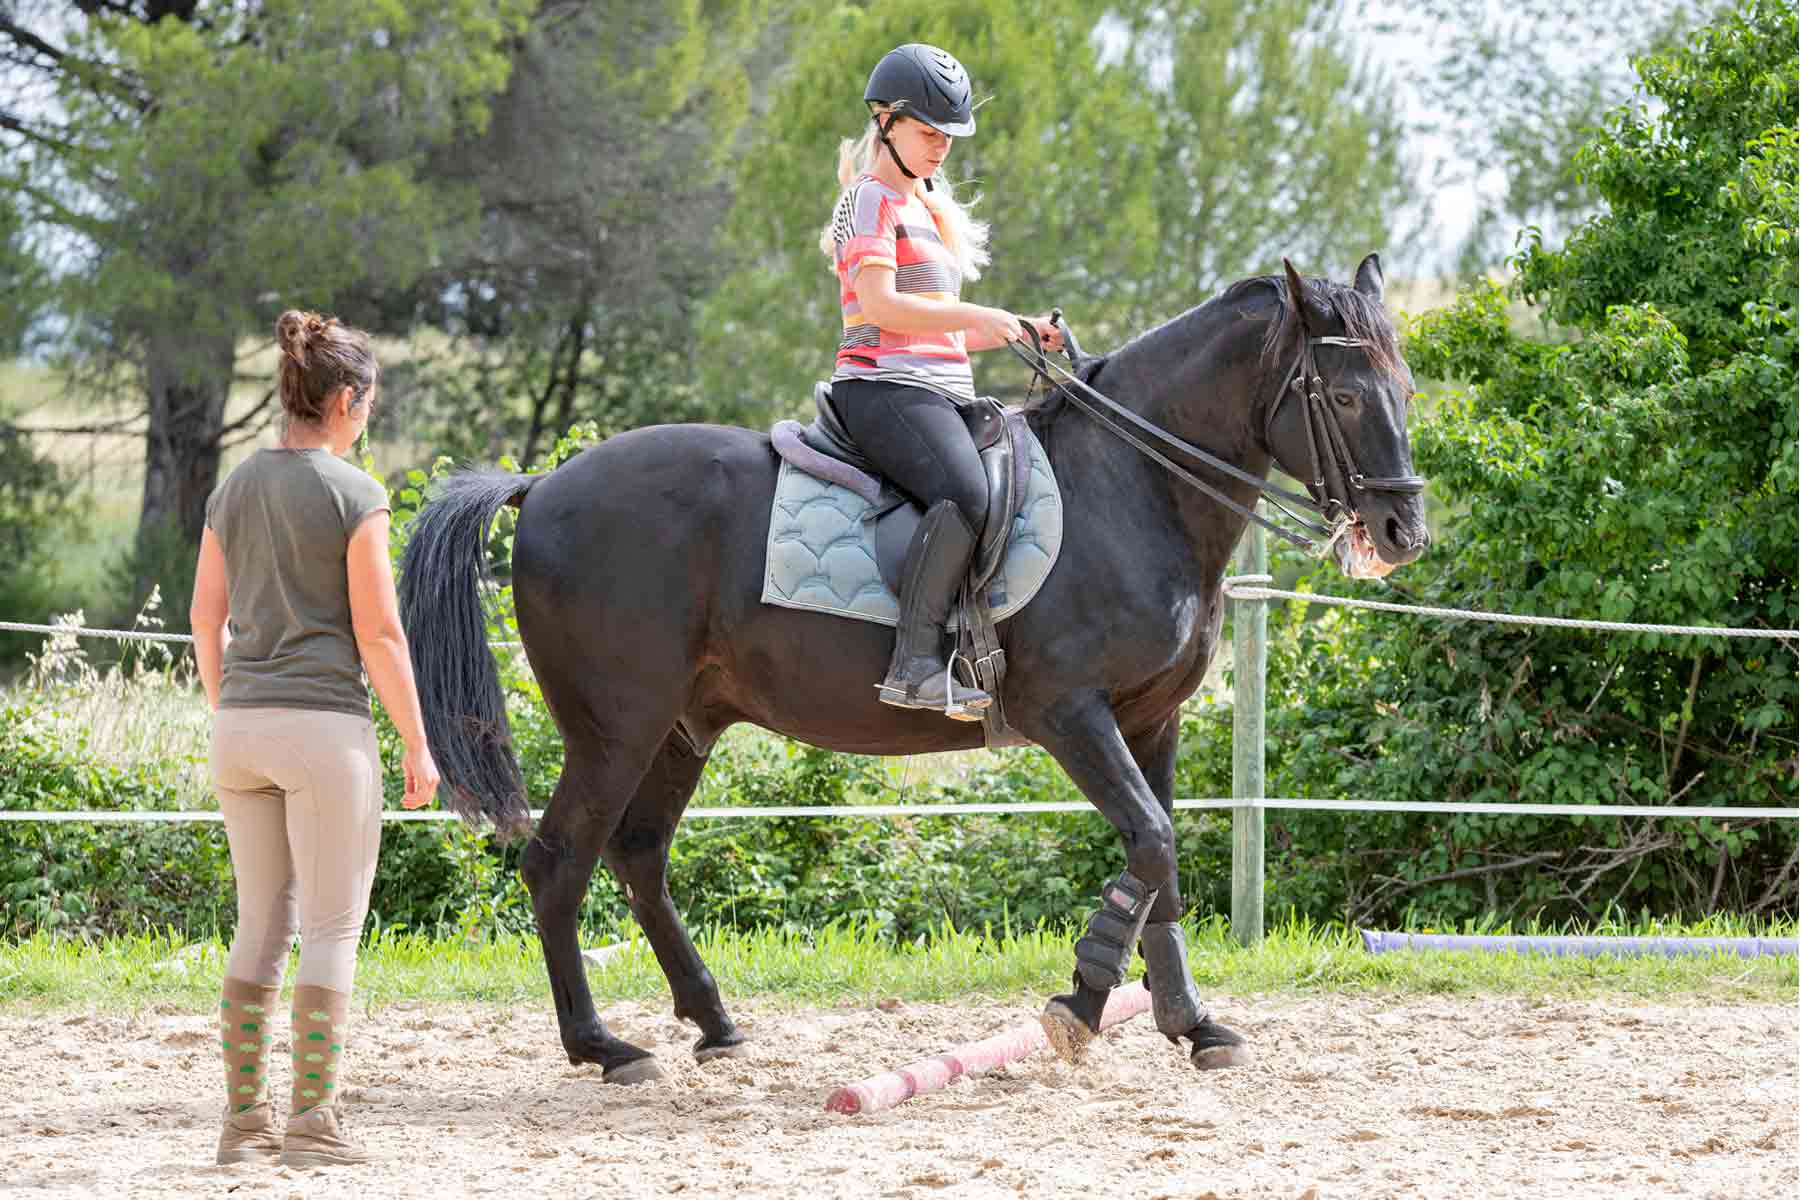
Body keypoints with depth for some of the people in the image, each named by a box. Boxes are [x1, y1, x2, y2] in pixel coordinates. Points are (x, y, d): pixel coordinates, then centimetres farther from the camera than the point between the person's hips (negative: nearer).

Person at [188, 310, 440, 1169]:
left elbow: (205, 616, 12)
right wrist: (418, 745, -5)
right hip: (326, 727, -6)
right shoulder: (354, 495, -10)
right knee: (333, 929, 0)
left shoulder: (233, 491, 9)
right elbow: (378, 632, -12)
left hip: (243, 727, 6)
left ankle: (243, 1118, 11)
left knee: (264, 925, 13)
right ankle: (312, 1123, -2)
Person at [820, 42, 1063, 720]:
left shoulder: (926, 208, 26)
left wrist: (1023, 333, 11)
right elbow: (880, 306, -17)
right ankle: (914, 664, -36)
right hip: (884, 387, -10)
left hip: (943, 390, 10)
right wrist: (979, 318, -21)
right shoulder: (871, 200, -3)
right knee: (967, 496, -34)